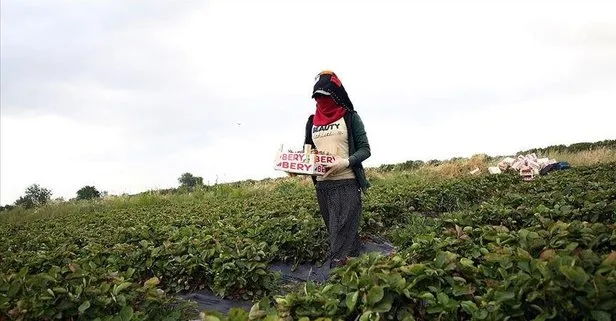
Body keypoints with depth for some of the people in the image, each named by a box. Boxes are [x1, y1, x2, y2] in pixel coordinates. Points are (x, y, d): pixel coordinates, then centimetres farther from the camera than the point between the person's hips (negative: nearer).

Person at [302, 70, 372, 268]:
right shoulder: (312, 122, 13)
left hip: (346, 184, -5)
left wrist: (346, 162, -20)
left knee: (342, 236, -10)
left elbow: (365, 149, -3)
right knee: (345, 235, 12)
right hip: (321, 186, 5)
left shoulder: (350, 117, 0)